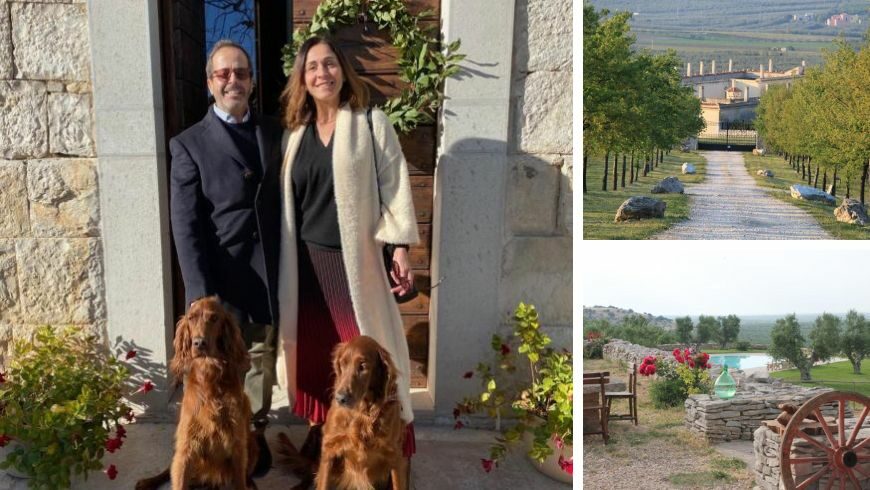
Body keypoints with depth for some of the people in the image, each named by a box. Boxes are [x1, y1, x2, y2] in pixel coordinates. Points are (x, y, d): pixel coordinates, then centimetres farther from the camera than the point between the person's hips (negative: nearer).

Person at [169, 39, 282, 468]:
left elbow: (285, 201, 7)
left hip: (269, 275, 3)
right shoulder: (189, 144, -4)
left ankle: (256, 433, 34)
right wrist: (202, 294, -15)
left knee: (261, 362, 15)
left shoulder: (274, 132, 7)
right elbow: (185, 227, -8)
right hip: (221, 278, -3)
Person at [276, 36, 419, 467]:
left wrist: (401, 246, -12)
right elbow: (286, 200, 13)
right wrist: (281, 260, 12)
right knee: (316, 347, 12)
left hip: (358, 257, -4)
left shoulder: (371, 123, -2)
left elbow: (394, 185, -6)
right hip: (307, 260, 4)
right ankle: (322, 427, 29)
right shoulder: (294, 132, 10)